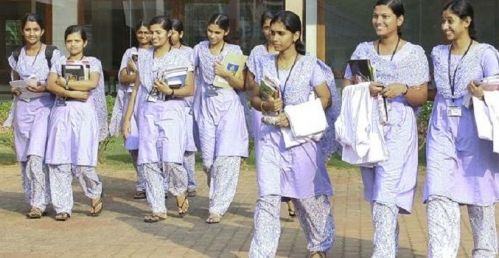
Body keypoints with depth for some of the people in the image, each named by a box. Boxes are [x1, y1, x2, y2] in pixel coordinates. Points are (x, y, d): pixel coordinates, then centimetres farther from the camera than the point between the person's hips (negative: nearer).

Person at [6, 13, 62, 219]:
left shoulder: (52, 54, -2)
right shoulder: (16, 56, 11)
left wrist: (44, 88, -17)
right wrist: (15, 90, 1)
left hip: (44, 106, -5)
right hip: (22, 107, 5)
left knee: (36, 156, -17)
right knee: (24, 158, 6)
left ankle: (39, 203, -14)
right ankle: (32, 201, 18)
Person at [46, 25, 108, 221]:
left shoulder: (93, 62, 9)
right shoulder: (59, 63, 15)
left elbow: (92, 83, -9)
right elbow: (50, 85, -1)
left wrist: (64, 82, -6)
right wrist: (73, 93, -13)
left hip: (84, 113, -3)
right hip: (61, 112, 3)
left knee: (82, 161, -12)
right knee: (58, 160, -4)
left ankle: (96, 194, 16)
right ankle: (63, 207, 2)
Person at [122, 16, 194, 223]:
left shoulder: (180, 58, 1)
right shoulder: (144, 57, 12)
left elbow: (190, 89, -2)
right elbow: (137, 88, 15)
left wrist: (170, 91, -19)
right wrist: (127, 118, 12)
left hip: (171, 110, -4)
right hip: (148, 111, 4)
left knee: (170, 159, -16)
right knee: (148, 161, -3)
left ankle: (181, 192, 13)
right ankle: (158, 209, 5)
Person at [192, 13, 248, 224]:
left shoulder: (235, 52, 1)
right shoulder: (199, 49, 7)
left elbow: (241, 85, 1)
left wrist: (226, 74, -16)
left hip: (229, 106, -3)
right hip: (206, 107, 3)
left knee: (226, 157, -13)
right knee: (208, 159, 1)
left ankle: (217, 208, -11)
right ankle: (218, 197, 23)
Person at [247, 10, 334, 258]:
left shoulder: (309, 65, -4)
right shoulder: (263, 64, 5)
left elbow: (325, 99, -2)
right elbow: (254, 98, 11)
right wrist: (265, 105, -12)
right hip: (270, 137, 2)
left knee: (308, 195, 8)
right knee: (267, 197, -6)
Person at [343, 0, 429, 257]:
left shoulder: (415, 53, 3)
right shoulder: (363, 50, 11)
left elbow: (421, 98, 2)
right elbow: (347, 88, 9)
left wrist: (403, 89, -18)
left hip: (397, 129, -4)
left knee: (385, 196, -17)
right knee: (374, 194, 9)